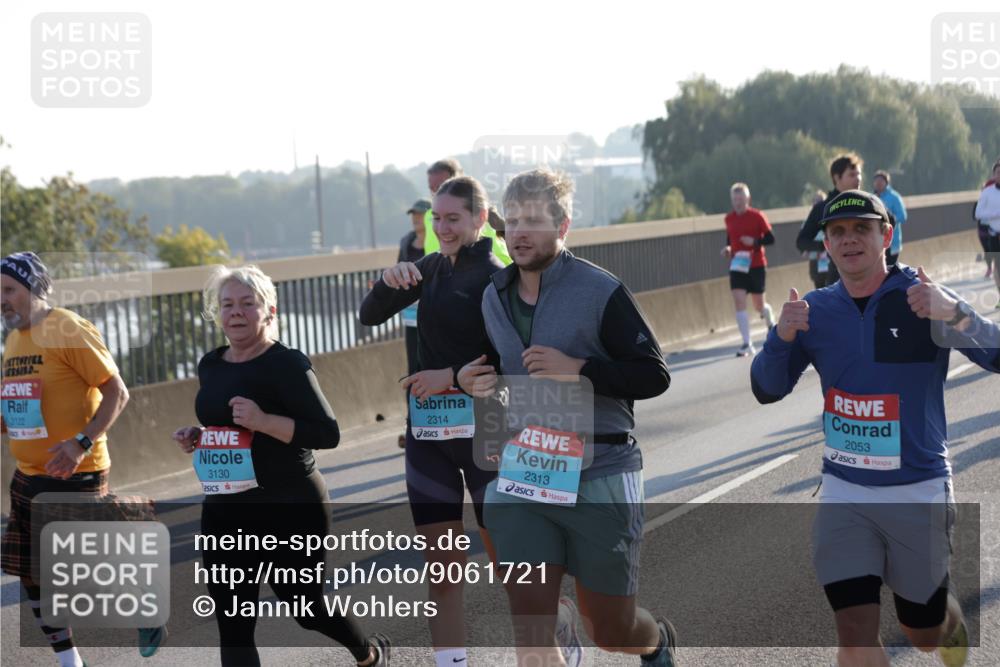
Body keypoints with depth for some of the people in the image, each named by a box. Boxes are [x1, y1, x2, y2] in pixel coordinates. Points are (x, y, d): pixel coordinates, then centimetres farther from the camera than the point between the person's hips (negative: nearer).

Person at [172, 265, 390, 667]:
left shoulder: (288, 364, -14)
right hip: (225, 513, 6)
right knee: (232, 627, 1)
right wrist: (197, 438, 3)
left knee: (305, 606, 10)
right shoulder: (210, 366, 8)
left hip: (290, 510, -6)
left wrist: (263, 421, -29)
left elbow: (328, 434, -19)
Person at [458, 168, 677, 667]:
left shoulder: (600, 291, -9)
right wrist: (476, 381, 2)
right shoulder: (495, 297, 9)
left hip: (598, 479, -4)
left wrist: (577, 368, -22)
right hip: (520, 477, 4)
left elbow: (654, 376, -10)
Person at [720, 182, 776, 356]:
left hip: (756, 265, -3)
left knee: (759, 305, 5)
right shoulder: (729, 218, 4)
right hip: (737, 266, 3)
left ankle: (770, 321, 42)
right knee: (739, 301, -13)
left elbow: (770, 238, -7)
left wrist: (755, 241, -23)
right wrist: (728, 249, -1)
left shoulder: (757, 216, -8)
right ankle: (747, 344, -13)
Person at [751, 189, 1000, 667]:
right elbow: (767, 391, 2)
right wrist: (782, 336, -18)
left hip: (917, 490, -2)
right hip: (843, 490, 2)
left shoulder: (925, 298, -9)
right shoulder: (815, 310, 1)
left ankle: (953, 624, 51)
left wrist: (953, 315, -37)